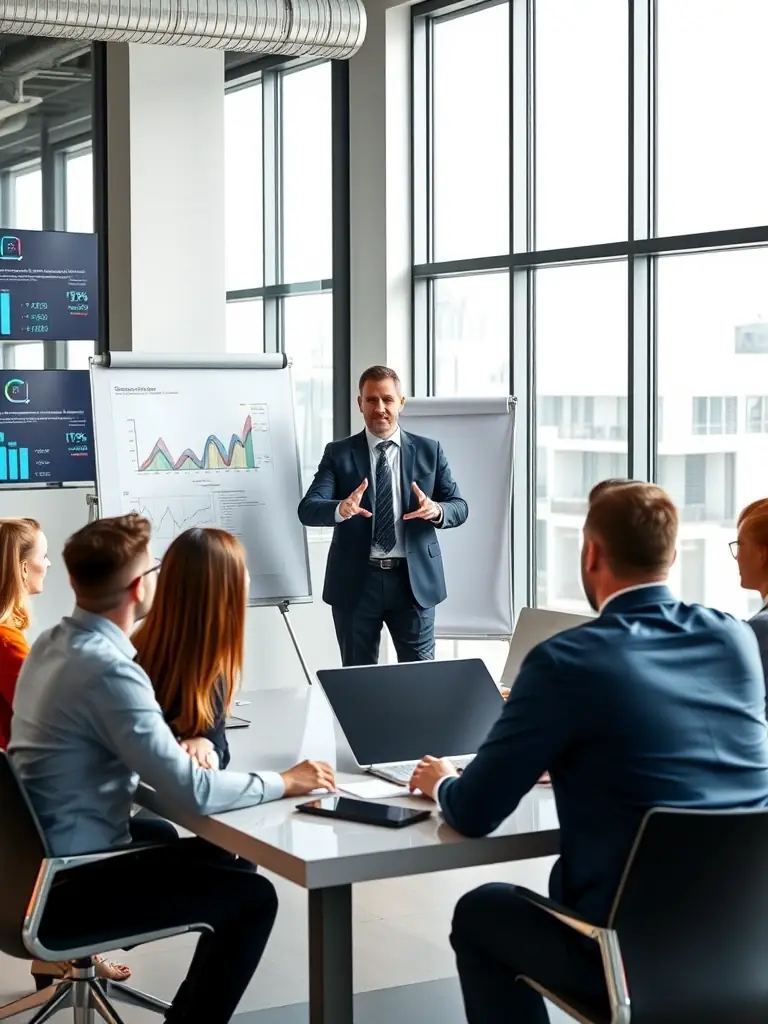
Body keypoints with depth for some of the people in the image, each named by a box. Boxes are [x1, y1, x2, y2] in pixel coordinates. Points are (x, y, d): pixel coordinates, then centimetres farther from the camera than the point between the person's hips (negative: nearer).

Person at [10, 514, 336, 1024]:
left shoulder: (52, 643, 4)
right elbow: (194, 792, -25)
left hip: (42, 863, 9)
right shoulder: (108, 668, -25)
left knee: (220, 860, 22)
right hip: (68, 889, -9)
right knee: (253, 896, -1)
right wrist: (284, 782, -11)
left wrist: (182, 747, 2)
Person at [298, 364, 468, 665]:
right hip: (356, 581, 0)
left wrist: (437, 511, -21)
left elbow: (459, 506, 4)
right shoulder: (338, 453, 2)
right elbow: (308, 508, -9)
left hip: (415, 580, 0)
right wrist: (341, 510, -32)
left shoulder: (429, 451, 6)